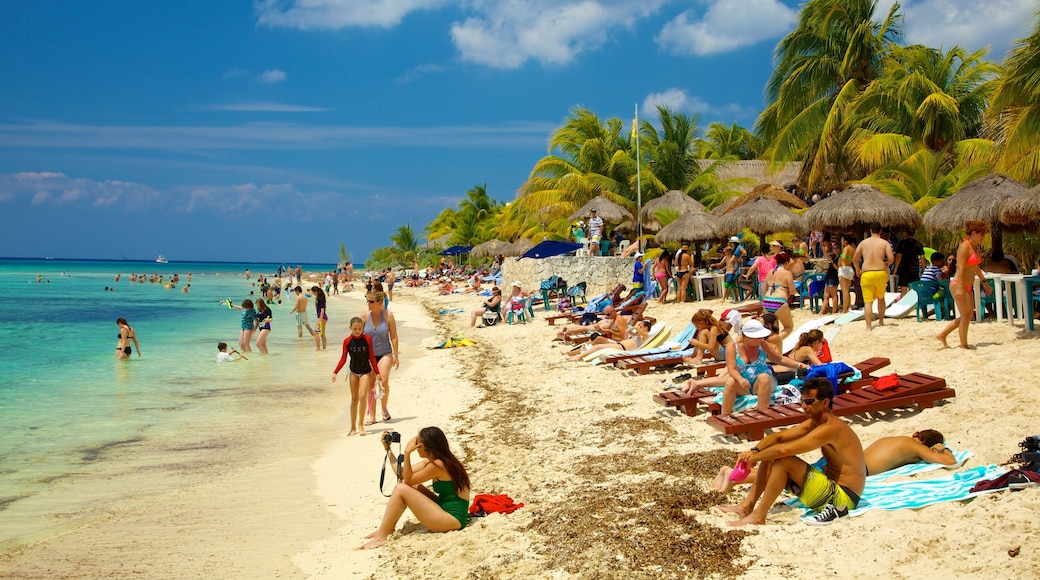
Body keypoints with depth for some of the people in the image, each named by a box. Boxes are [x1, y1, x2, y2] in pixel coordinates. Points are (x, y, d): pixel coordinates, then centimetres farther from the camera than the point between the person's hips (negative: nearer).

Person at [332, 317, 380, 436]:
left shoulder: (367, 339, -6)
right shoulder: (347, 341, -5)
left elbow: (372, 357, 1)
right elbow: (343, 359, 0)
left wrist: (377, 372, 2)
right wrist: (335, 372, -8)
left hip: (365, 372, -1)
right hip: (353, 372, 1)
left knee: (363, 396, -15)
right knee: (354, 399, 7)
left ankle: (360, 424, -2)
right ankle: (353, 427, 14)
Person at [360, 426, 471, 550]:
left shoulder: (437, 465, -19)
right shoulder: (431, 461, 9)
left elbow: (408, 479, -11)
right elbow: (401, 474, 10)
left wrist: (407, 453, -16)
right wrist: (387, 448, 11)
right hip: (445, 509, 10)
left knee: (402, 489, -14)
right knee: (403, 483, 9)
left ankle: (381, 537, -7)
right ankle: (388, 528, 9)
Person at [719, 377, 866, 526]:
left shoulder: (831, 428, -24)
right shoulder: (814, 423, 6)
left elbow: (784, 450, -31)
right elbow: (779, 437, 7)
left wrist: (756, 457, -16)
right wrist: (754, 451, -11)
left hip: (842, 496, -10)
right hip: (830, 485, 10)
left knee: (783, 460, -23)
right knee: (771, 457, 4)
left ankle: (758, 516, -16)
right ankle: (748, 505, 4)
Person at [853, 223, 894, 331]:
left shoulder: (863, 243, 7)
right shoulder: (885, 243, 3)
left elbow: (855, 259, 7)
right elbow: (891, 259, -8)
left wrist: (858, 270, 23)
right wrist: (886, 264, 13)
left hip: (866, 274, -1)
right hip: (881, 273, 1)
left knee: (868, 301, -1)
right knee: (881, 297, 23)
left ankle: (868, 326, -9)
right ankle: (881, 321, 30)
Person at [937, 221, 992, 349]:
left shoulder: (975, 247, 12)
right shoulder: (965, 246, -15)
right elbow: (960, 267, -22)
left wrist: (984, 282, 30)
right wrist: (960, 288, -27)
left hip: (967, 286, 10)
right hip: (958, 284, -10)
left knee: (969, 315, 13)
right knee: (966, 316, -5)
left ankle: (942, 335, 18)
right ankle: (964, 346, 5)